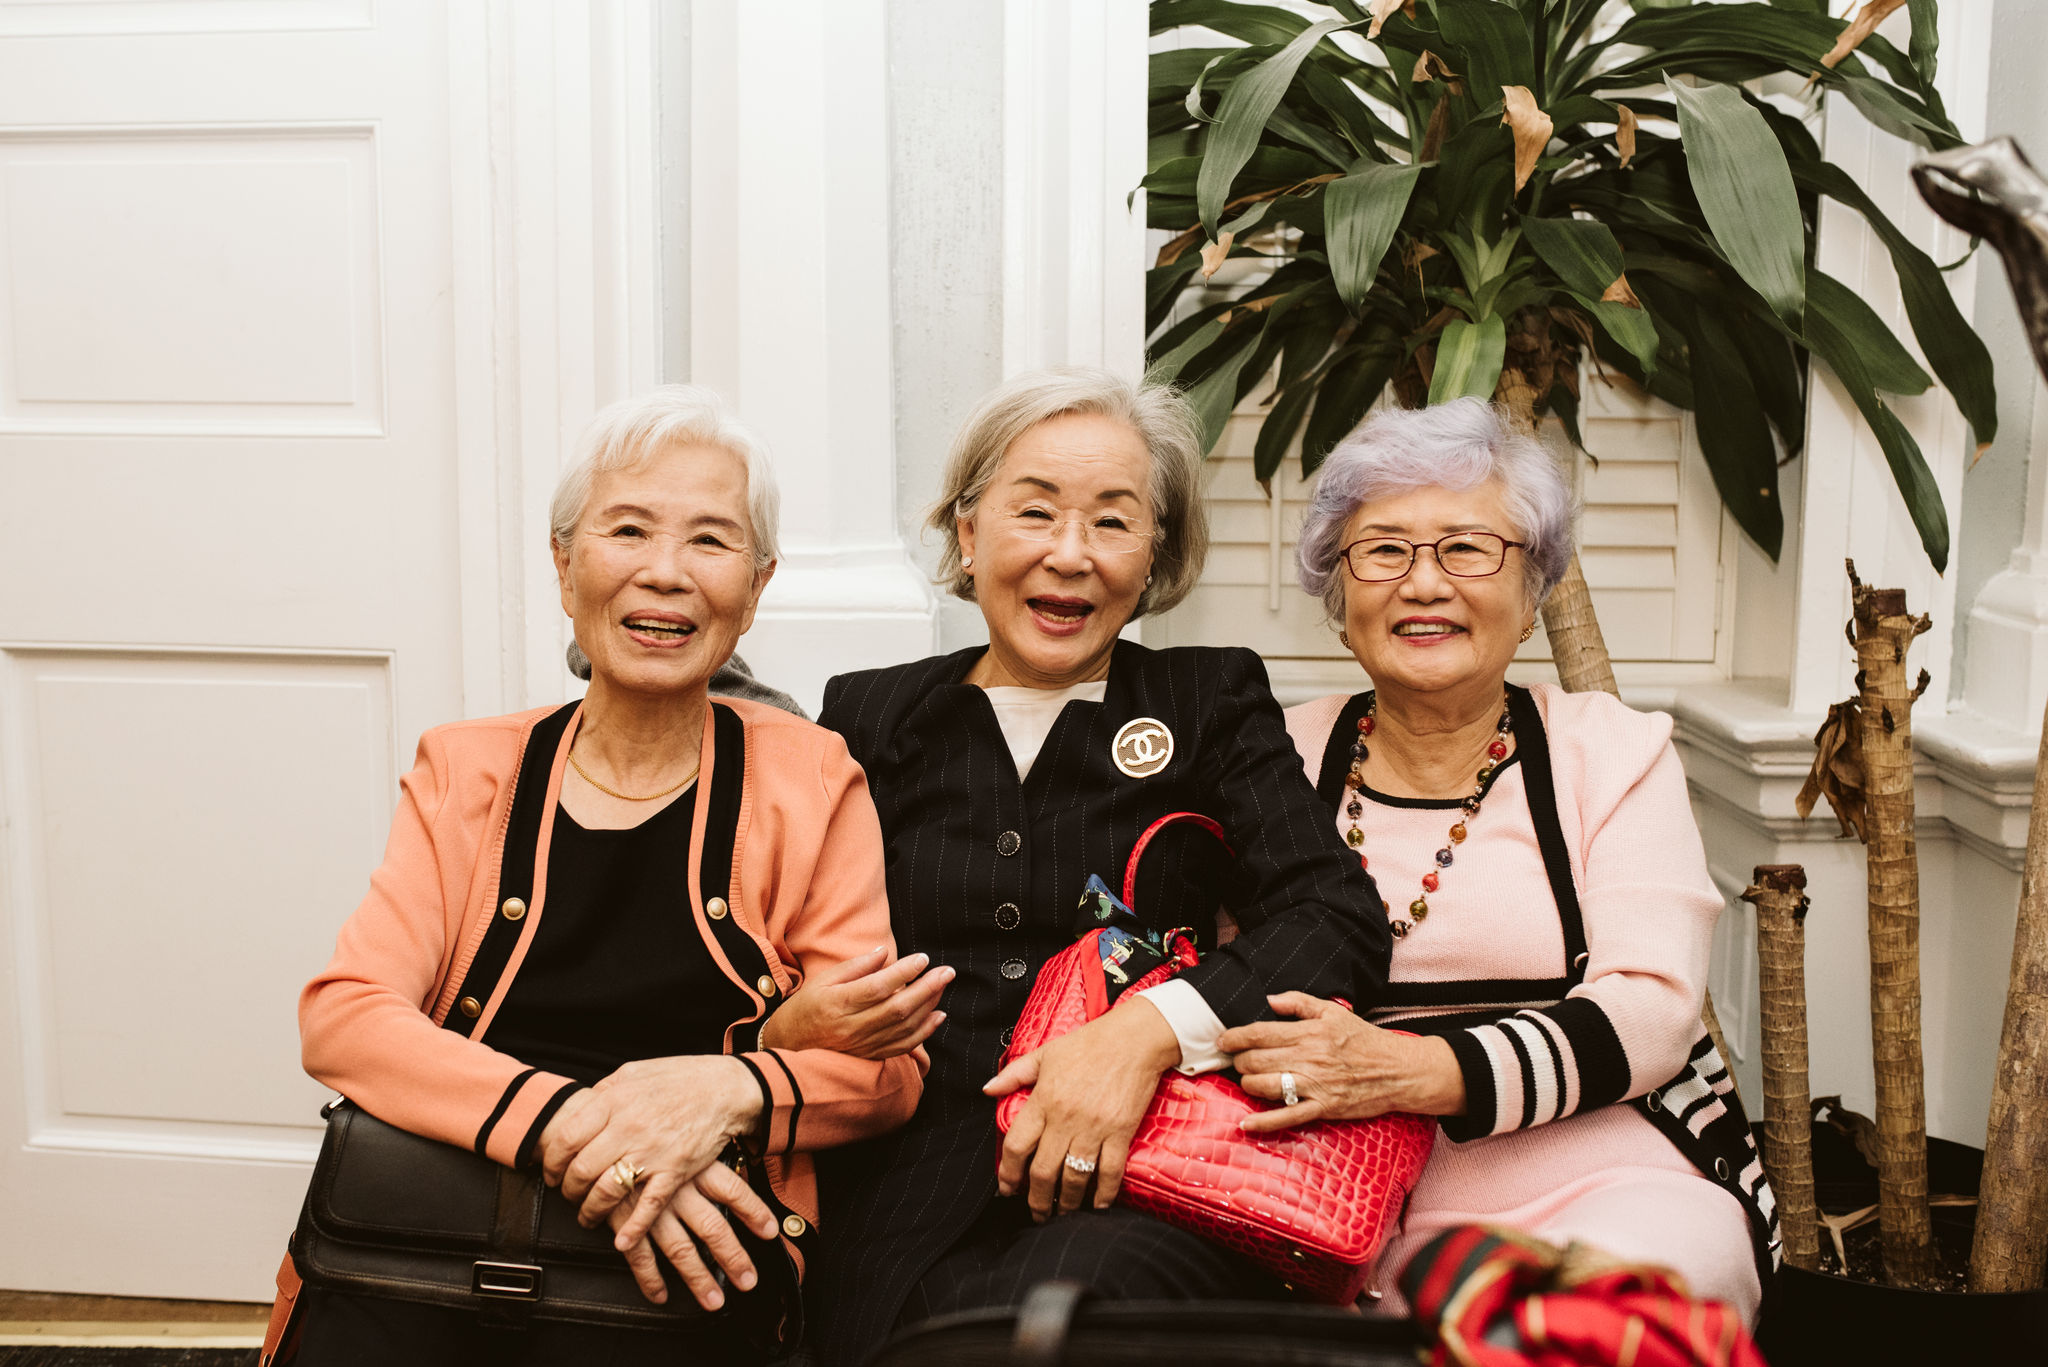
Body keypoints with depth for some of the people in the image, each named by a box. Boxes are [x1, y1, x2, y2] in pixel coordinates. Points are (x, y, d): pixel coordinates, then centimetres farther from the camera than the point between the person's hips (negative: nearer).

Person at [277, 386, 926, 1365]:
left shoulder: (810, 781, 9)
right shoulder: (467, 771, 13)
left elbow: (887, 1064, 4)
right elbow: (341, 1015, 1)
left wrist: (731, 1090, -18)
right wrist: (558, 1122, -17)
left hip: (678, 1256, -1)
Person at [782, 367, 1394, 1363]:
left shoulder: (1213, 703, 13)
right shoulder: (870, 717, 16)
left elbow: (1342, 921, -2)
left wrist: (1150, 1028, -18)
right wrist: (795, 1029, -11)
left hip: (1142, 1180, -1)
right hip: (915, 1171, 1)